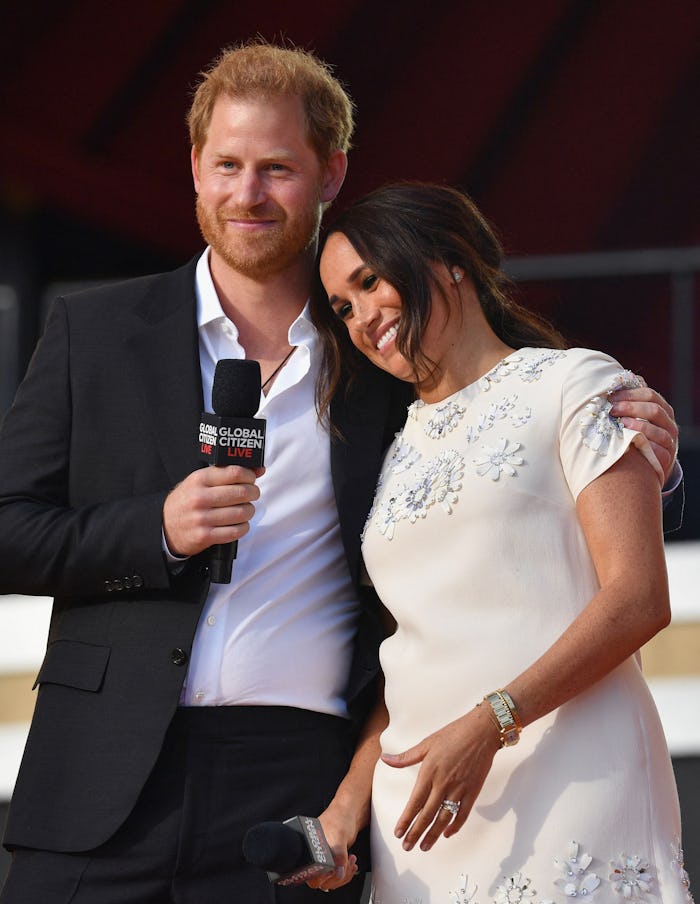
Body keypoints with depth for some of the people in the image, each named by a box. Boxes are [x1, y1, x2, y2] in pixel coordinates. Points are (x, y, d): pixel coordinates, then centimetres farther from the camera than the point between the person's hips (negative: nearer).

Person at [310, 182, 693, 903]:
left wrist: (491, 722, -17)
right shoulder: (392, 455, 21)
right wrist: (350, 802, 3)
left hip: (569, 782, -5)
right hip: (416, 798, 5)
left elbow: (638, 599, -7)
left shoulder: (571, 387, 3)